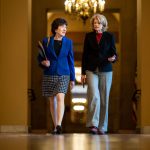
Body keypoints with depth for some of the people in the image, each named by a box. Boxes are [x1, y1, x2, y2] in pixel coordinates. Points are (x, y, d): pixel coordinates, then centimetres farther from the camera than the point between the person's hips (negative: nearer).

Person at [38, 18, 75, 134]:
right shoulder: (46, 41, 2)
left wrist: (72, 78, 7)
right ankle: (55, 127, 16)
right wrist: (44, 62, -14)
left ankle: (59, 125, -29)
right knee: (52, 101, 6)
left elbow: (71, 60, 8)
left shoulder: (68, 42, 4)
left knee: (60, 97, -19)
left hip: (63, 74, -1)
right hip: (49, 74, 1)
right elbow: (40, 57, 10)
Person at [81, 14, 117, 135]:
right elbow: (85, 55, 7)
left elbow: (114, 53, 7)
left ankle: (102, 127, 11)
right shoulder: (89, 36, 6)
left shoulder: (109, 36, 5)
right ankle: (93, 124, -15)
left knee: (104, 98, 3)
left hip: (105, 71, 1)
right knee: (94, 96, -17)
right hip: (92, 70, -1)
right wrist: (83, 73, 4)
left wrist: (113, 58, -18)